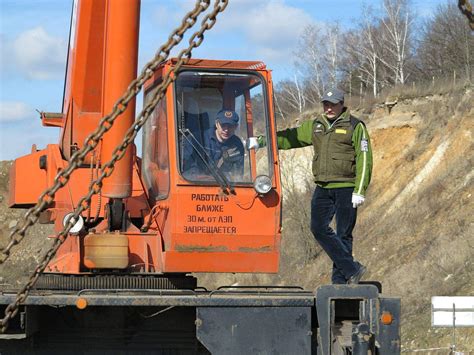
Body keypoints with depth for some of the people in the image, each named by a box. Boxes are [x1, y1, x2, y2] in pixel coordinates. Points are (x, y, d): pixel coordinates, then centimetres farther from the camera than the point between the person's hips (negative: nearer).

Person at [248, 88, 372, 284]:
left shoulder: (355, 127, -3)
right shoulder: (315, 126, 15)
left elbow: (364, 160, -7)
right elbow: (289, 137, 19)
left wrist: (359, 191, -13)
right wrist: (260, 141, 10)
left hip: (346, 189, -6)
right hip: (323, 189, 6)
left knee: (343, 234, -2)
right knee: (319, 228, -7)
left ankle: (340, 280, 4)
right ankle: (352, 269, -3)